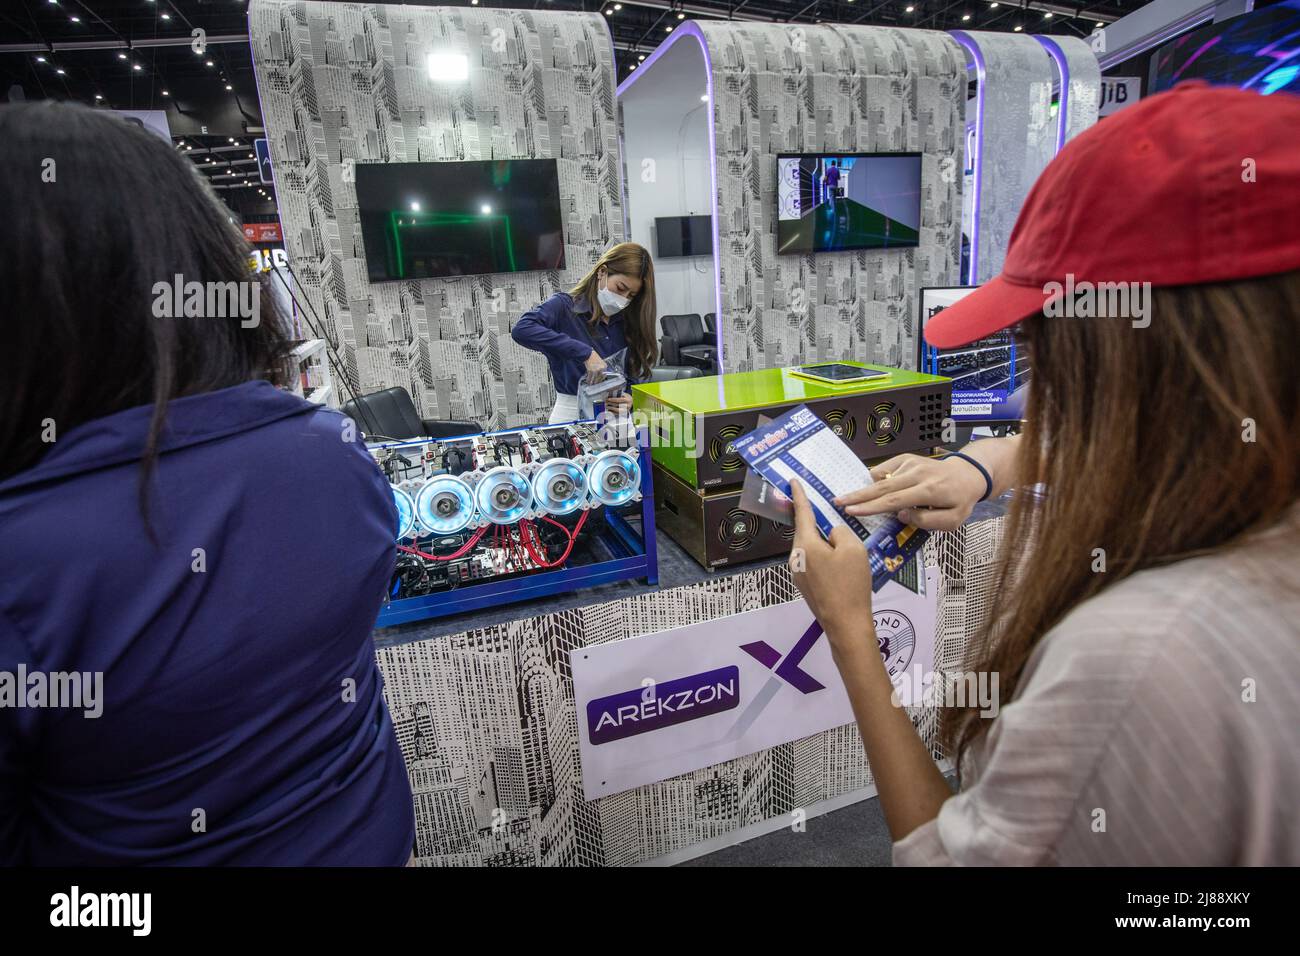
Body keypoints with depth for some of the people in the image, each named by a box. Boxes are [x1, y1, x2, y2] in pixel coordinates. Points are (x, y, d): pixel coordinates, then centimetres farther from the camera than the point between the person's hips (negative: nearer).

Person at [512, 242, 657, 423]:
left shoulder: (629, 321, 14)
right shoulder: (565, 307, -1)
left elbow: (640, 375, 13)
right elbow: (522, 330, -21)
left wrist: (632, 400, -11)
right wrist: (585, 353, -25)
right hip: (572, 416, -4)